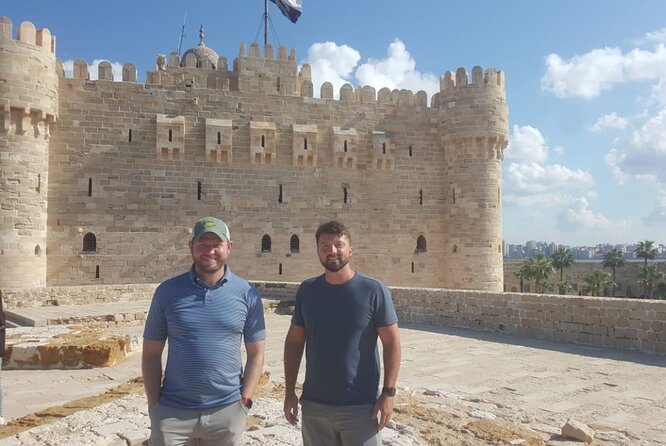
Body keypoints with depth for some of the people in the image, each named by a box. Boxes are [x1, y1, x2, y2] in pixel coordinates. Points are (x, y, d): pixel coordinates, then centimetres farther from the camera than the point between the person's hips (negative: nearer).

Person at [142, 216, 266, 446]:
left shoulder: (247, 294, -2)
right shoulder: (167, 291, -2)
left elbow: (256, 353, 3)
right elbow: (151, 354, 2)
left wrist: (244, 399, -4)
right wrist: (154, 405, -2)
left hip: (227, 411, 1)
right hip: (172, 412, 0)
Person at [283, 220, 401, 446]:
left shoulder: (374, 290, -9)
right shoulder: (307, 290, 0)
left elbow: (392, 342, -6)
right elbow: (294, 342, 5)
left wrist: (388, 392, -11)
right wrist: (289, 391, 2)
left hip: (360, 406, -3)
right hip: (313, 404, 3)